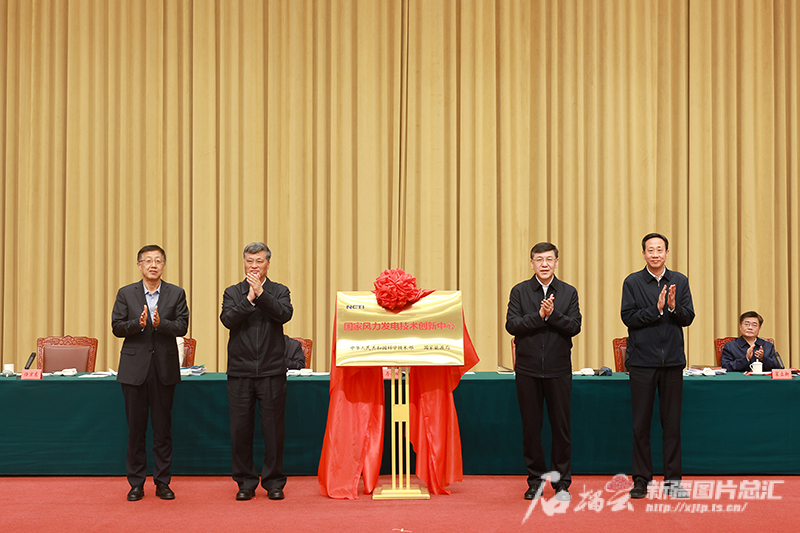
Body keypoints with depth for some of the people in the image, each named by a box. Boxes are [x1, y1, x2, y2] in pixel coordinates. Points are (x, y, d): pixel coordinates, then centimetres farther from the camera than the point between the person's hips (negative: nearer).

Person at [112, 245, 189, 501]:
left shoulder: (176, 293, 5)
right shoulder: (126, 294, 6)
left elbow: (182, 326, -5)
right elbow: (116, 327, 0)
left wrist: (160, 323, -22)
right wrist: (138, 323, -17)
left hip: (164, 367, 0)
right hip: (135, 367, 0)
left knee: (163, 427, 5)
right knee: (136, 428, 5)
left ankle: (162, 482, 13)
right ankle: (136, 483, 14)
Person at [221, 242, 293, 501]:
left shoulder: (279, 291, 7)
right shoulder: (232, 292, 9)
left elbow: (285, 314, -12)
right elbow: (227, 319, -7)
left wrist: (261, 294, -18)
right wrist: (248, 299, -15)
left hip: (272, 372, -1)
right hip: (240, 372, 1)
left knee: (273, 428, 2)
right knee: (241, 428, 4)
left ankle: (274, 482, 13)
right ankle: (245, 482, 16)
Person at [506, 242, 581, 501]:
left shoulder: (569, 292, 6)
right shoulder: (519, 291, 4)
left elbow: (574, 326, -5)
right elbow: (511, 324, -7)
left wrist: (552, 314, -18)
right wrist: (539, 315, -17)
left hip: (559, 369, 0)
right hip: (528, 368, 0)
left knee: (561, 426, 2)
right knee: (531, 426, 5)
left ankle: (561, 482, 12)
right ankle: (535, 480, 17)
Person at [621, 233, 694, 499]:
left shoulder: (679, 281, 8)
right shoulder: (632, 282, 1)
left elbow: (688, 318, 3)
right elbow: (628, 317, -7)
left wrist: (673, 307, -16)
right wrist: (657, 309, -17)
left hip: (672, 360, 2)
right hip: (642, 360, -2)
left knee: (672, 422, 6)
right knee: (641, 424, 2)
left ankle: (672, 480, 14)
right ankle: (641, 480, 10)